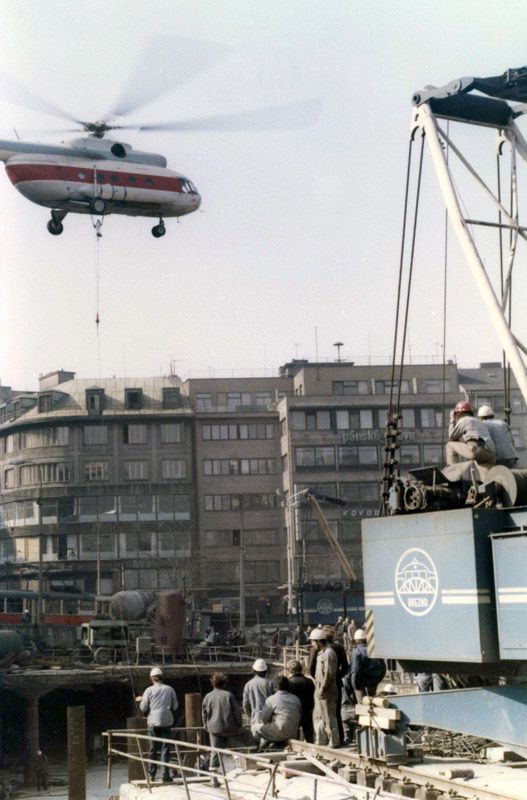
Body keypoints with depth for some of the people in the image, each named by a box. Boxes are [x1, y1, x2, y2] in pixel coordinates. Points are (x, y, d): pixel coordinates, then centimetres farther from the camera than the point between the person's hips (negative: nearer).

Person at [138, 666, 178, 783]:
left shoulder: (149, 690, -3)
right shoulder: (169, 689, 1)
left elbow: (144, 708, -1)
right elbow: (175, 707, 6)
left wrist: (141, 700, 18)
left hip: (153, 722, 0)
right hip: (167, 722, 0)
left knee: (153, 749, 10)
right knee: (165, 748, 2)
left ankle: (151, 774, 13)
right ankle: (165, 774, -5)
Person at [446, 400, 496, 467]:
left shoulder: (463, 420, 12)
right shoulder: (480, 422, 35)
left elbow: (451, 438, 20)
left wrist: (452, 420, 30)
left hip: (476, 449, -7)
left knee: (450, 445, 10)